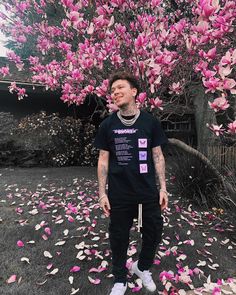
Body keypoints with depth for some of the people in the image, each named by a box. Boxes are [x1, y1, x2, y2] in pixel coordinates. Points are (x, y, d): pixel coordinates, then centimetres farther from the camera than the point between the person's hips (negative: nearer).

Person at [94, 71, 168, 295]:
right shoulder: (107, 125, -2)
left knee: (153, 233, 13)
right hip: (119, 194, 0)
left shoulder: (150, 122, -1)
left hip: (148, 193, 1)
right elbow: (103, 160, 1)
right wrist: (102, 193, -2)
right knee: (118, 238, 12)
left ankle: (142, 267, 45)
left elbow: (157, 156, 3)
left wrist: (163, 188, 0)